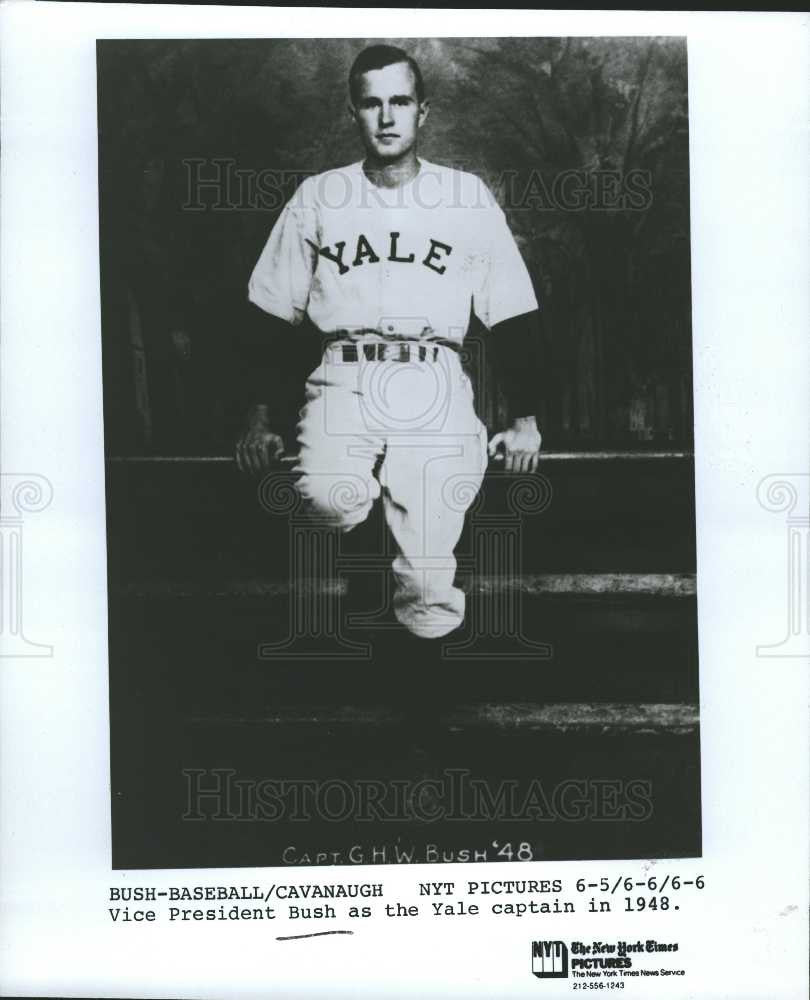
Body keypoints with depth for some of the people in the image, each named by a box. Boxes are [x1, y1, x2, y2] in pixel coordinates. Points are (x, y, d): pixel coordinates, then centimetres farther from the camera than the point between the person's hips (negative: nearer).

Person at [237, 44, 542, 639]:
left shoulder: (469, 198, 12)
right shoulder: (316, 198, 14)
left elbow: (513, 318, 12)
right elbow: (274, 317, 14)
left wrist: (525, 421, 5)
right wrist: (260, 419, 7)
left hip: (433, 385, -1)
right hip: (344, 380, 1)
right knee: (328, 497, -32)